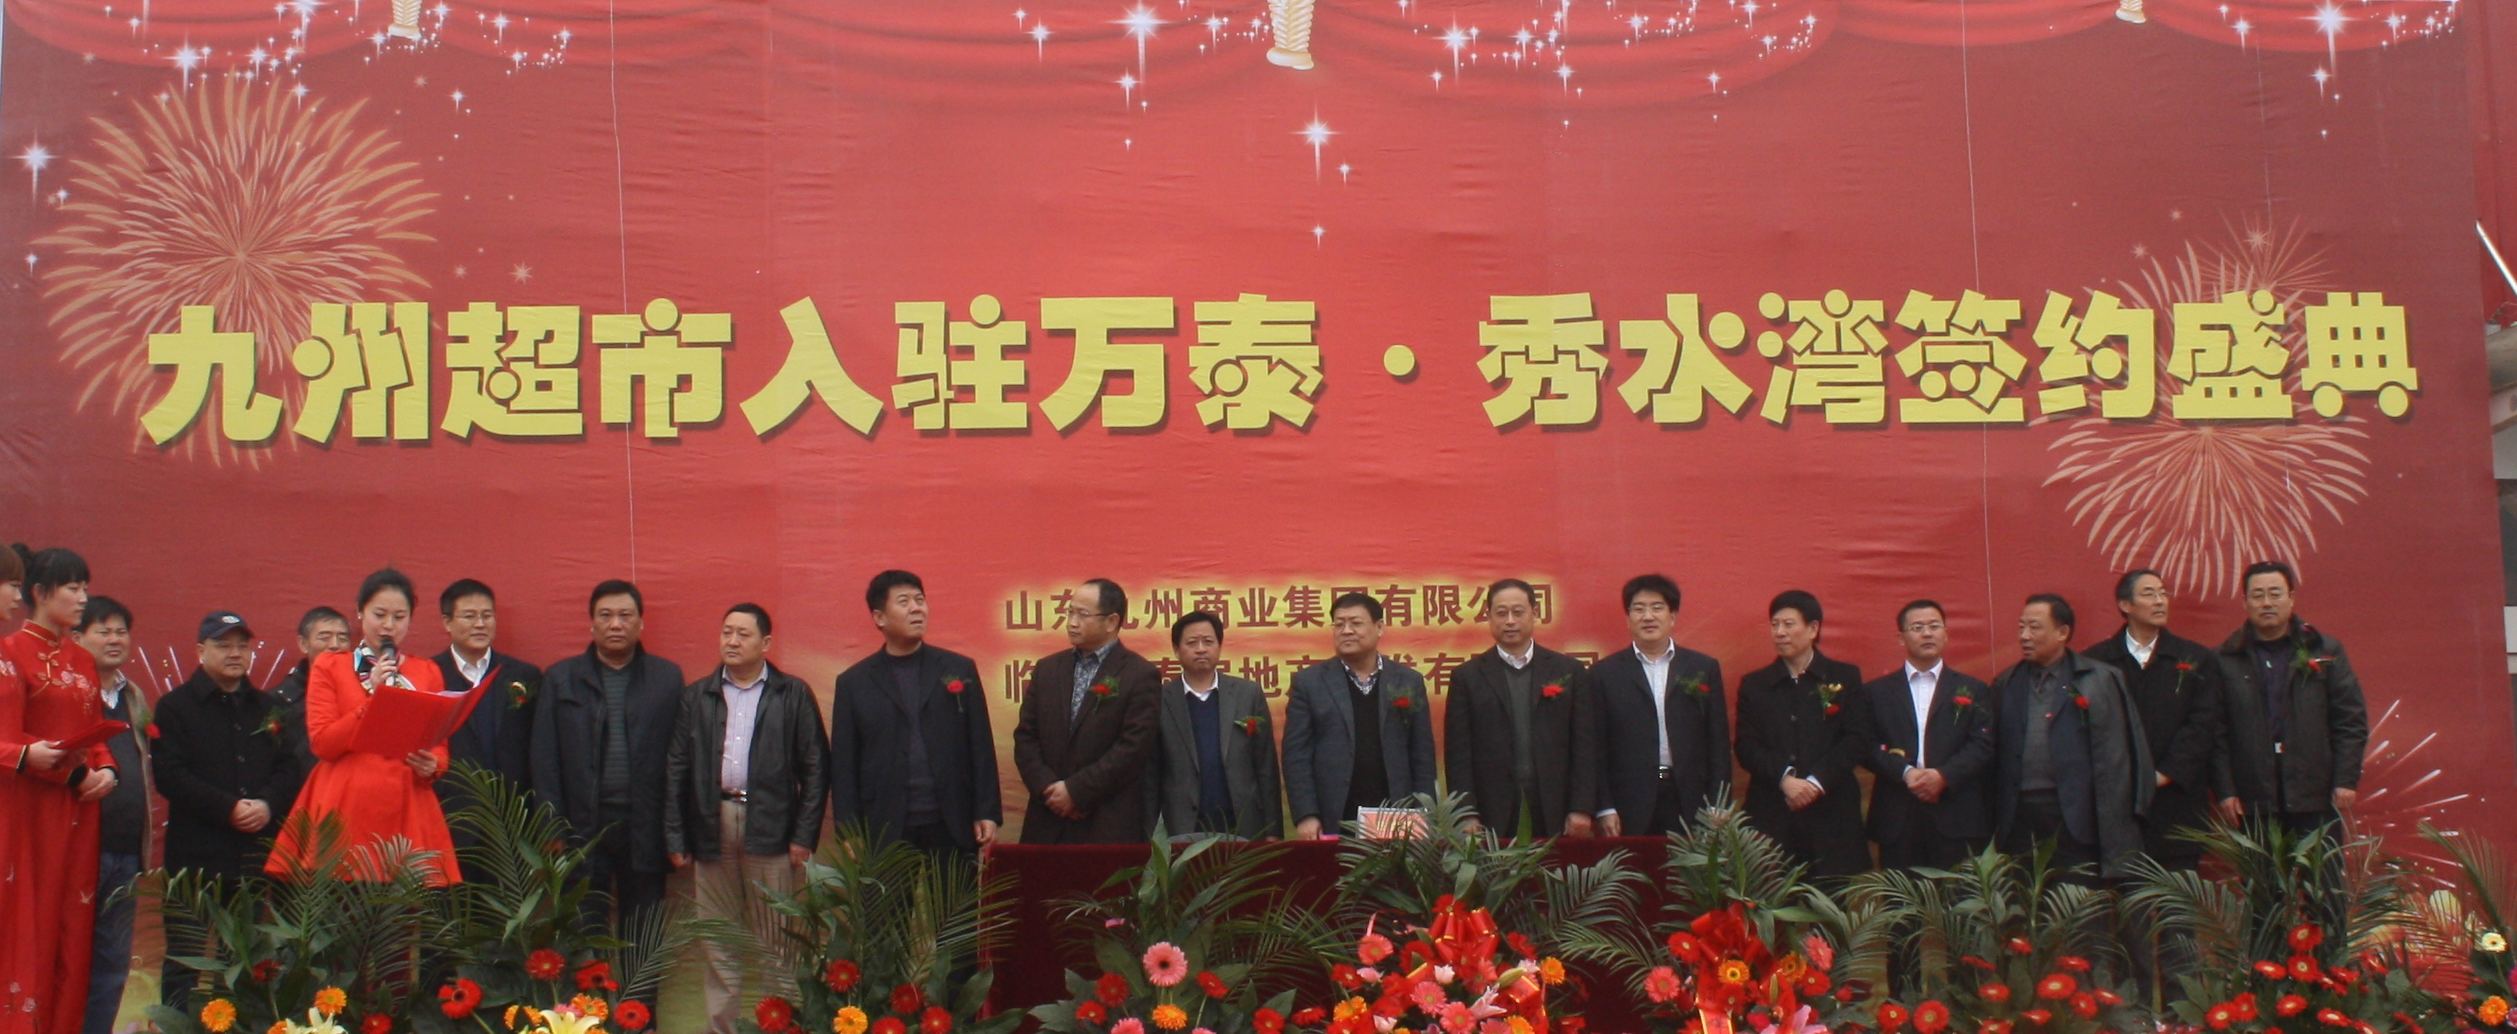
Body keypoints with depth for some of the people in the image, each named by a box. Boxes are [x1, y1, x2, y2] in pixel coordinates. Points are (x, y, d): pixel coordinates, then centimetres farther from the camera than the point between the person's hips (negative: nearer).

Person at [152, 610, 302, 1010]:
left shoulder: (268, 707, 17)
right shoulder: (176, 707, 3)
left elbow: (290, 768, 10)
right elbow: (169, 775, -9)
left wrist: (268, 804, -10)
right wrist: (229, 808, -14)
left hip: (259, 853, 4)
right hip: (197, 854, -4)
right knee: (185, 965, -5)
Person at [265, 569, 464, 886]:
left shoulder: (427, 673, 14)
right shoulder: (329, 667, 9)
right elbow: (322, 743, -1)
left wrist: (432, 765, -9)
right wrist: (373, 697, -9)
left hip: (408, 810, 1)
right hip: (345, 809, -1)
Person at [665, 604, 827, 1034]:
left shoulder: (793, 694, 3)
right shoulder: (696, 697, 9)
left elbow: (814, 768, 0)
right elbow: (676, 769, 7)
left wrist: (804, 835, -6)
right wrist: (675, 838, 1)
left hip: (770, 829, -2)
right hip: (712, 827, 3)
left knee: (773, 940, 1)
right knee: (718, 941, 8)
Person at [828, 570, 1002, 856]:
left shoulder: (960, 669, 8)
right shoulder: (853, 682, 6)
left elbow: (981, 749, 7)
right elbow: (843, 766, 5)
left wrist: (987, 814, 0)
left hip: (951, 830, 1)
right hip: (885, 833, -1)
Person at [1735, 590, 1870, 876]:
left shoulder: (1845, 678, 9)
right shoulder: (1754, 684, 12)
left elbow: (1858, 740, 1)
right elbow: (1746, 747, 4)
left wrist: (1816, 781, -11)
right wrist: (1784, 779, -14)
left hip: (1831, 813, -1)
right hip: (1771, 816, 1)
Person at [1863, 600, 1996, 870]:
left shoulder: (1972, 689, 12)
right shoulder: (1877, 691, 13)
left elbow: (1983, 744, 2)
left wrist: (1943, 775, -13)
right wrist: (1905, 772, -13)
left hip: (1956, 818, 0)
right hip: (1897, 820, 0)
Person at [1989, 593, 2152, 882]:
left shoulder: (2098, 681, 0)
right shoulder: (2006, 684, 12)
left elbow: (2113, 762, -4)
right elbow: (1996, 754, 9)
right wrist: (1996, 823, 2)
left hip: (2075, 819, -3)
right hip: (2019, 820, 3)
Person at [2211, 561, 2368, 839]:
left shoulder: (2325, 650, 6)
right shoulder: (2225, 659, 3)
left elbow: (2351, 718, 5)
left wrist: (2346, 781, -3)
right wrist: (2225, 790, -3)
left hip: (2316, 798, 0)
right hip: (2254, 803, 0)